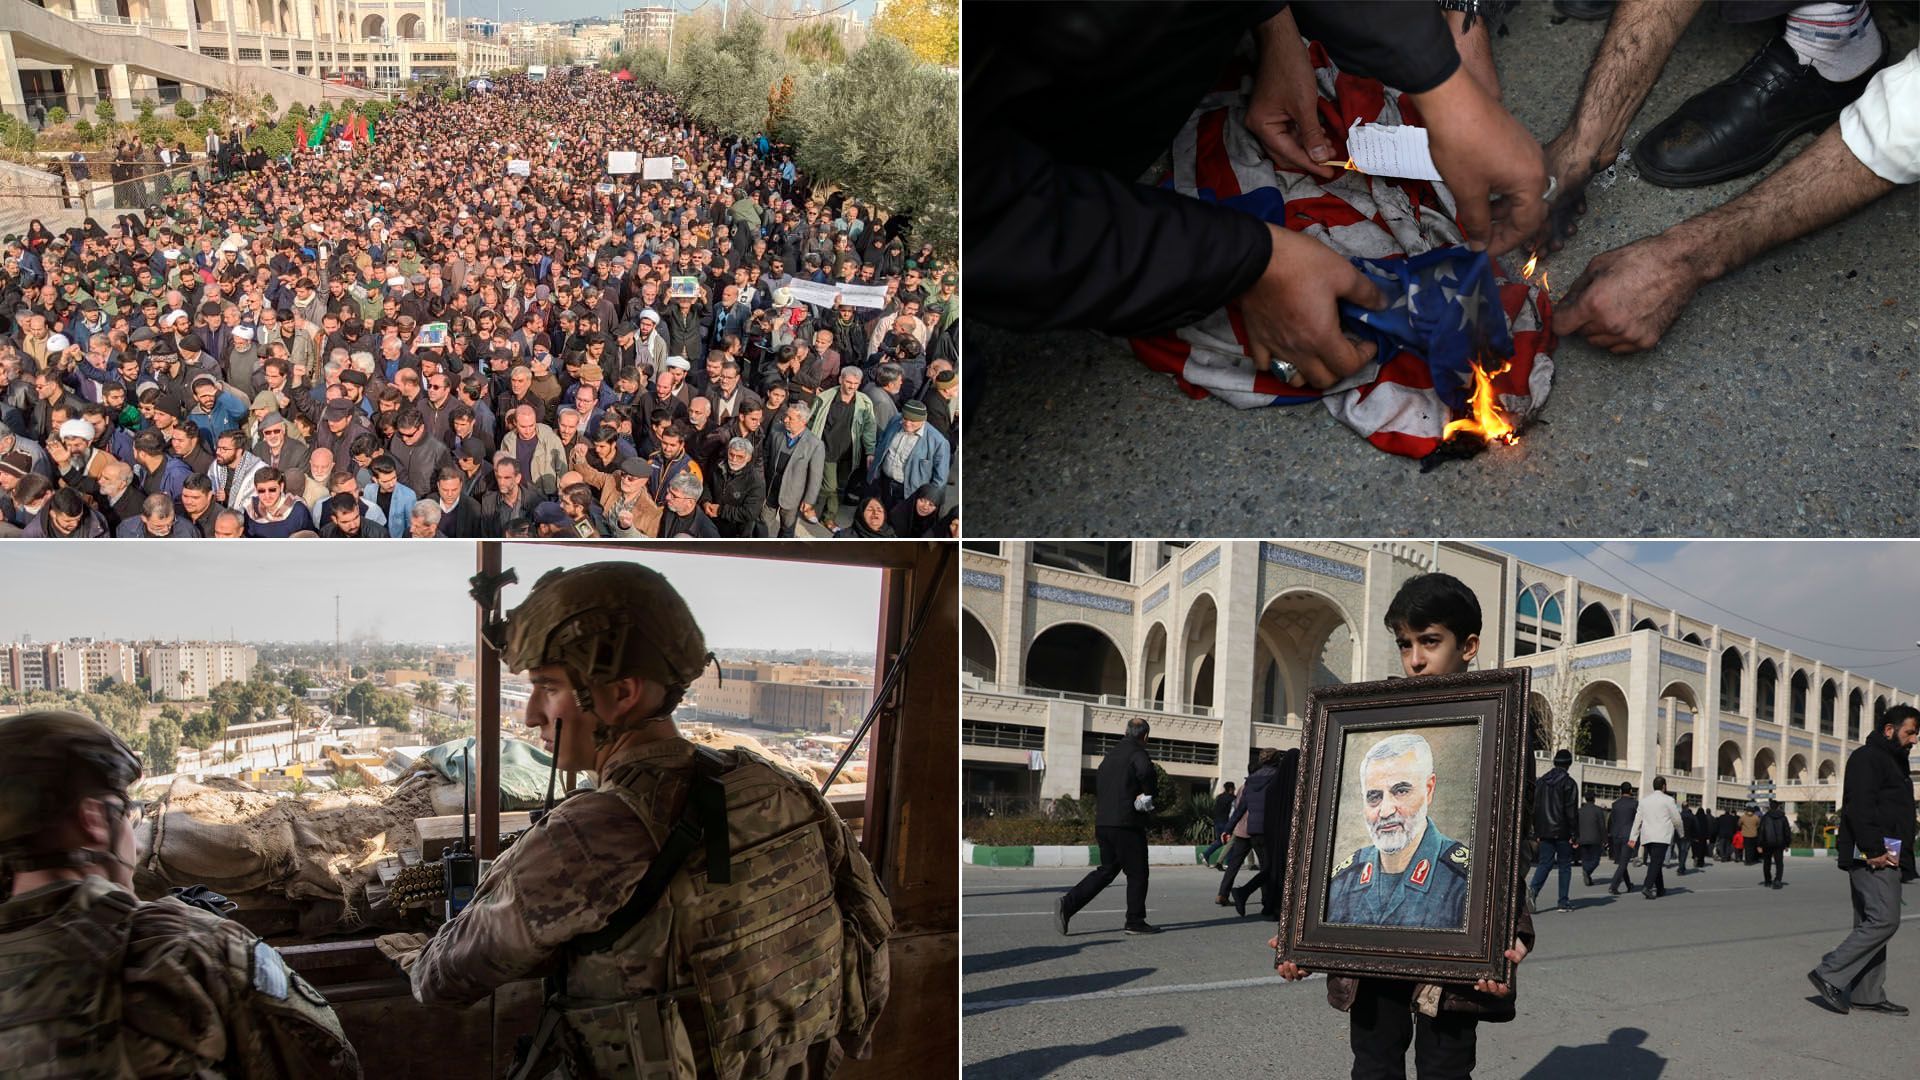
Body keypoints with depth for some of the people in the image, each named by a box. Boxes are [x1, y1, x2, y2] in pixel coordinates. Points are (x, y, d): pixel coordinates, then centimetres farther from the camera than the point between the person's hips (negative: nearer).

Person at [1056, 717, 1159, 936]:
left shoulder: (1111, 753, 17)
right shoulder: (1137, 752, -9)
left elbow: (1097, 784, 23)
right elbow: (1146, 770, -30)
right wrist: (1147, 794, -14)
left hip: (1103, 822, 8)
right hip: (1127, 824, -8)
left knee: (1107, 870, 12)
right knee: (1137, 873, 4)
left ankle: (1068, 903, -2)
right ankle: (1135, 921, 9)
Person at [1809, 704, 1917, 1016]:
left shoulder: (1893, 762, 26)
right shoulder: (1867, 757, -7)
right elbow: (1860, 807, -18)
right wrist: (1874, 850, -24)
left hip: (1886, 856, 10)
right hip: (1873, 856, -10)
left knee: (1871, 924, 9)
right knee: (1884, 920, -16)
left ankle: (1867, 995, 11)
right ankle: (1829, 975, -13)